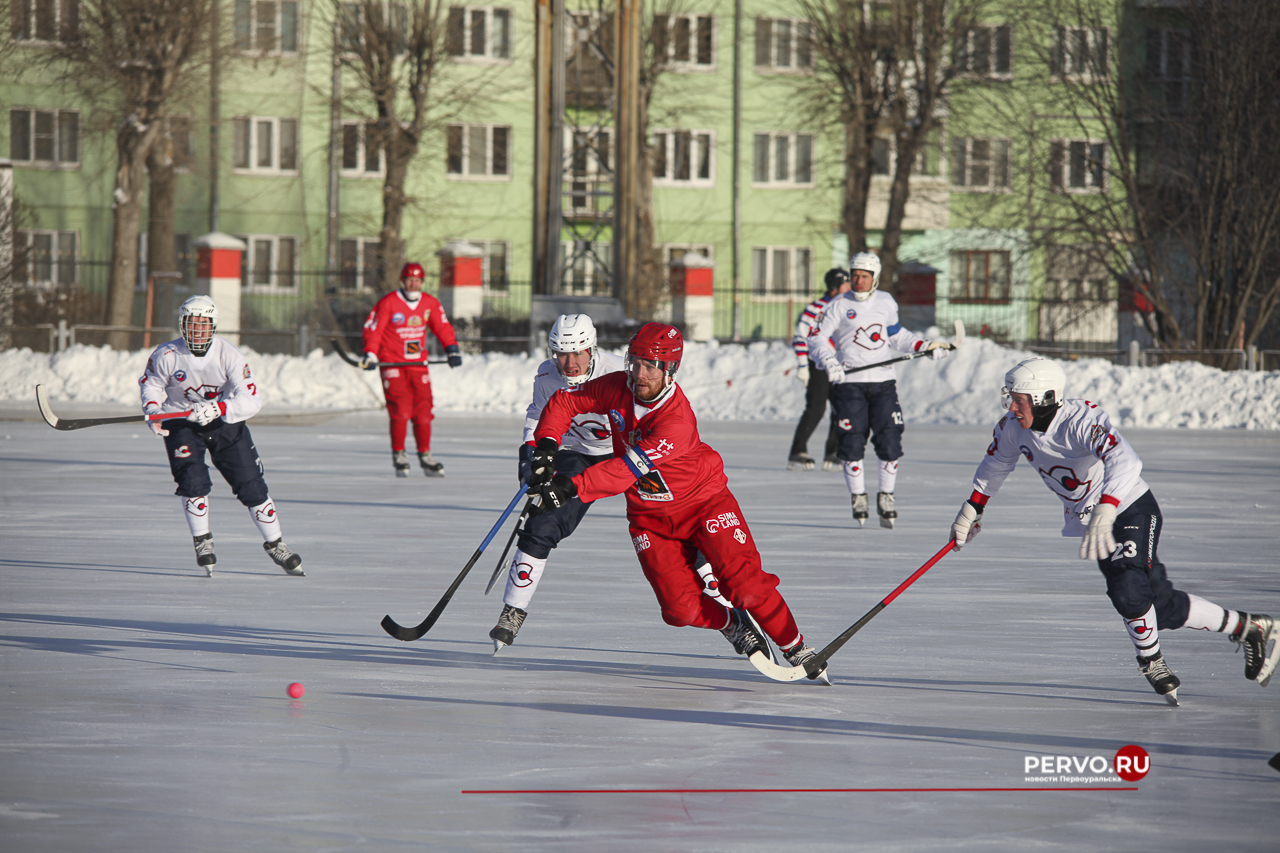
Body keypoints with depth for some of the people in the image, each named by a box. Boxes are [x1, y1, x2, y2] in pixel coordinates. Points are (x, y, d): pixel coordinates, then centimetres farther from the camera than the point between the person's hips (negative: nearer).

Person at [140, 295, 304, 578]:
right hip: (181, 424, 0)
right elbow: (151, 384, 5)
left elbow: (252, 400, -24)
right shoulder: (166, 355, -16)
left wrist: (217, 409, -38)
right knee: (192, 480, -20)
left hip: (226, 422, 0)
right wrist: (153, 410, -15)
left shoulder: (228, 354, -20)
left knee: (251, 486, -1)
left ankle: (274, 544, 15)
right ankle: (202, 542, 0)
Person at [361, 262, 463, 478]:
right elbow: (372, 329, -7)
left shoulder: (430, 304, 5)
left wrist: (452, 349, 0)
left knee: (423, 410, 2)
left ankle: (425, 455, 11)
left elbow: (443, 328, 13)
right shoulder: (388, 303, -9)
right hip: (392, 362, -4)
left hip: (418, 363, 4)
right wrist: (370, 354, -18)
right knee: (400, 408, -14)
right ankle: (398, 455, -3)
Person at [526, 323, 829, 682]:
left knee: (744, 583, -16)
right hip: (649, 515, 4)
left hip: (703, 501, -4)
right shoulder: (617, 388, -13)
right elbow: (565, 403, 2)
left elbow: (628, 470, -38)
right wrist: (546, 446, -14)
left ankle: (796, 649, 2)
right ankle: (733, 625, 20)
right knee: (682, 608, -10)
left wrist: (570, 487, -43)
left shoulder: (677, 420, -32)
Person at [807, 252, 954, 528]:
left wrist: (924, 346, 13)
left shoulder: (886, 303, 11)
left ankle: (886, 497, 11)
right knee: (851, 443, -6)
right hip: (849, 382, -3)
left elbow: (896, 336, 24)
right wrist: (829, 361, -22)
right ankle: (858, 497, 9)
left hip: (882, 381, 3)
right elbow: (817, 337, -5)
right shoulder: (839, 306, -1)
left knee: (890, 440, -3)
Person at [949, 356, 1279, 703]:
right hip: (1090, 518, 7)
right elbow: (996, 462, 14)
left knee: (1128, 589, -27)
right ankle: (1249, 628, 22)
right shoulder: (1013, 428, -9)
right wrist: (973, 507, 15)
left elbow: (1125, 462, -48)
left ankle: (1152, 661, -1)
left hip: (1133, 509, -7)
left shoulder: (1082, 421, -32)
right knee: (1161, 606, 6)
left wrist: (1104, 512, -60)